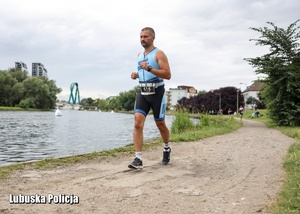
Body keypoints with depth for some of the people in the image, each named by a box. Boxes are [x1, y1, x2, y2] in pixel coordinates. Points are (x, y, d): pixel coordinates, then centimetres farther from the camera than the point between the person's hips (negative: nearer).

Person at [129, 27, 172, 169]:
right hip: (142, 92, 5)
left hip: (157, 92, -5)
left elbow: (168, 75, -17)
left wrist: (149, 68, -27)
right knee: (138, 123, -13)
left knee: (160, 124, 9)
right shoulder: (139, 55, 14)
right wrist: (136, 75, 5)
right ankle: (138, 159, -14)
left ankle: (166, 149, 37)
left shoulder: (159, 54, -7)